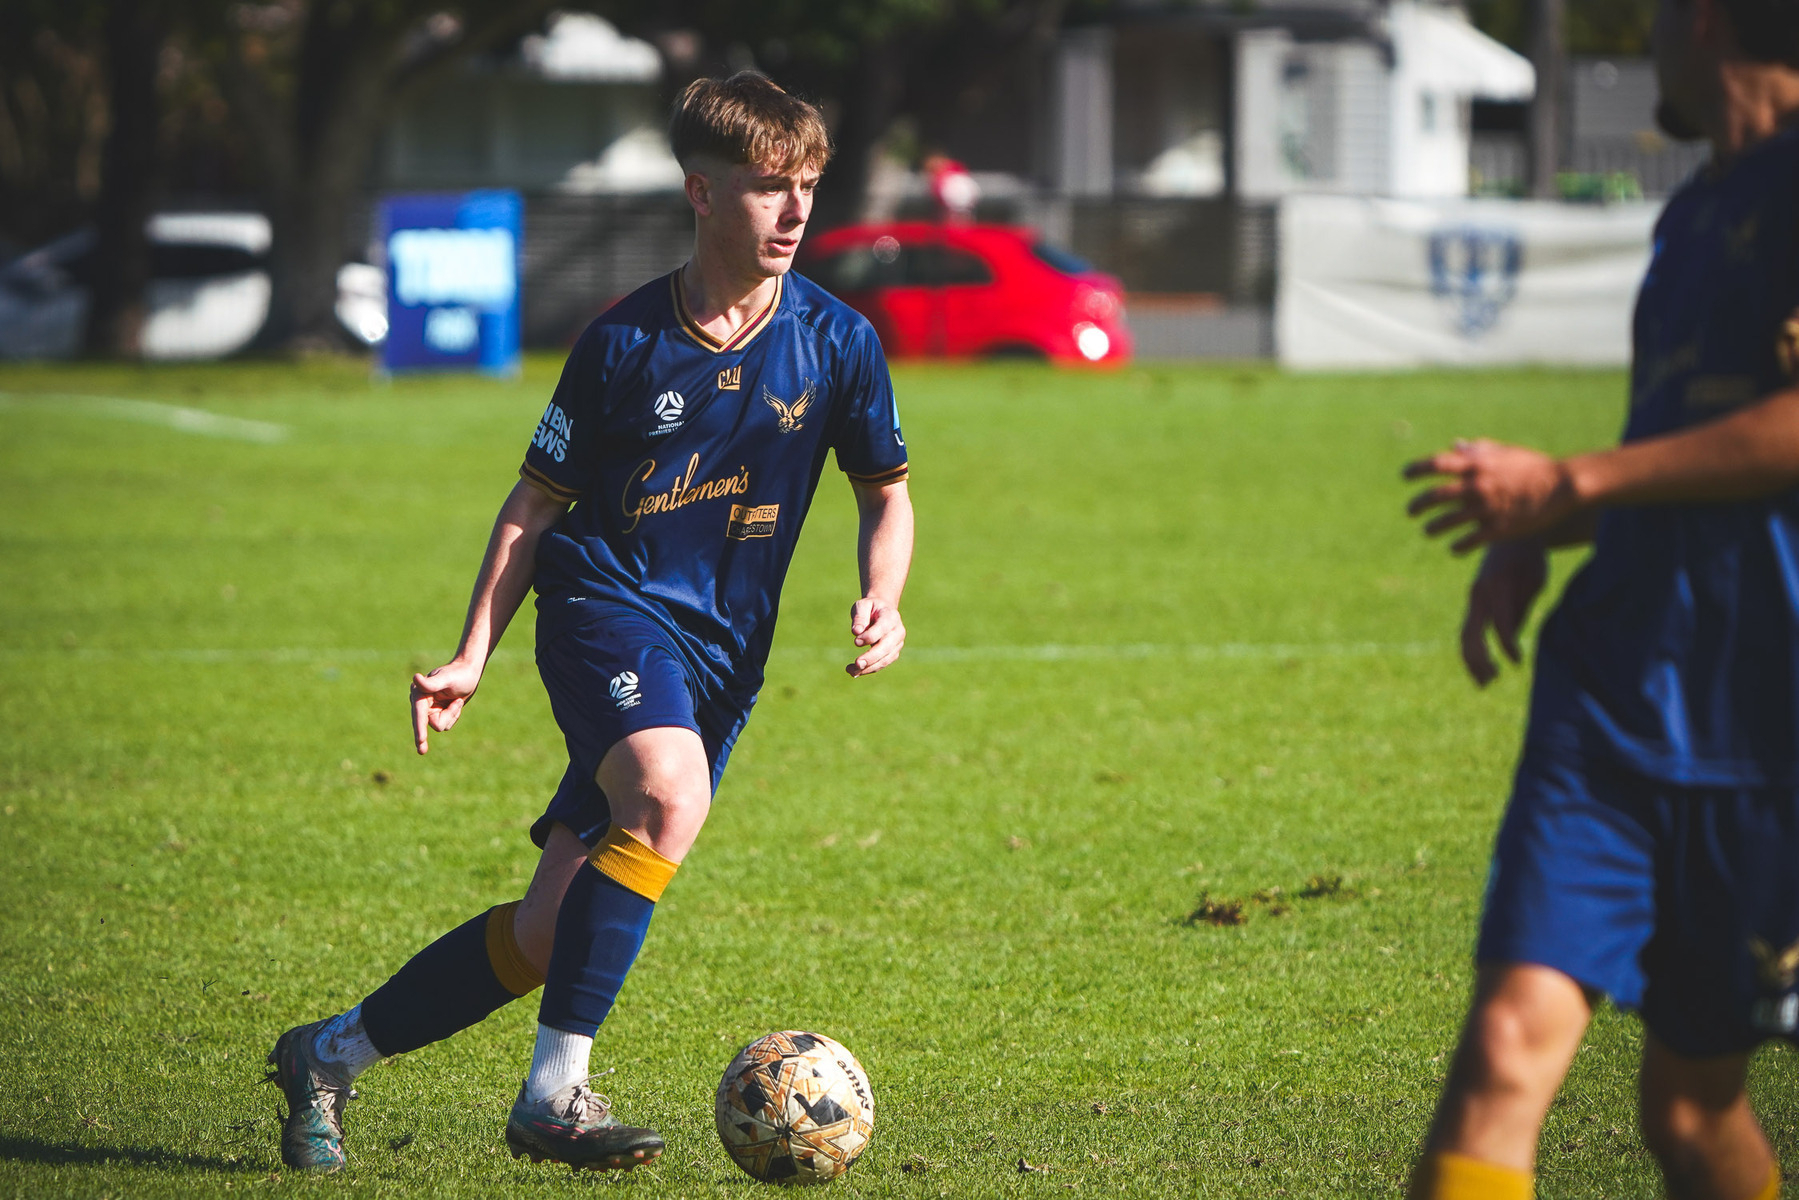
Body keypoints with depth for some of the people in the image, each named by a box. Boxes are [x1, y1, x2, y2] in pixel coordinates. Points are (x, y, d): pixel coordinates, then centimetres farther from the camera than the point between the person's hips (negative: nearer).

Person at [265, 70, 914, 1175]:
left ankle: (332, 1055, 17)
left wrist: (884, 604, -5)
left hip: (720, 655, 3)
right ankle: (553, 1094, -31)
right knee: (670, 794, -35)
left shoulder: (838, 344, 1)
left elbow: (887, 492, 15)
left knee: (550, 930, -2)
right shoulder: (626, 341, -3)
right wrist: (472, 658, -1)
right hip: (606, 600, -3)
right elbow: (537, 504, 6)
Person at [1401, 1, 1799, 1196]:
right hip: (1619, 689, 6)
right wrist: (1533, 544, 12)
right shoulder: (1697, 210, 18)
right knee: (1508, 1045, -9)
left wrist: (1564, 487, -17)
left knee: (1694, 1102, 6)